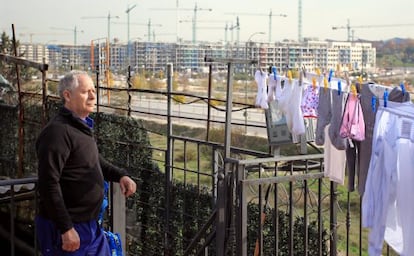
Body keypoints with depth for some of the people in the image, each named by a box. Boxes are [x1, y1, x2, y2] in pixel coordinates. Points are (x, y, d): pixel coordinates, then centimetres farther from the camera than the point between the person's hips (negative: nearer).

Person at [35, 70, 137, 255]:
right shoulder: (57, 131, -19)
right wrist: (66, 229, -24)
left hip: (91, 225, 9)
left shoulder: (82, 127, 12)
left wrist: (120, 175, 7)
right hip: (67, 229, -9)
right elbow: (49, 185, -23)